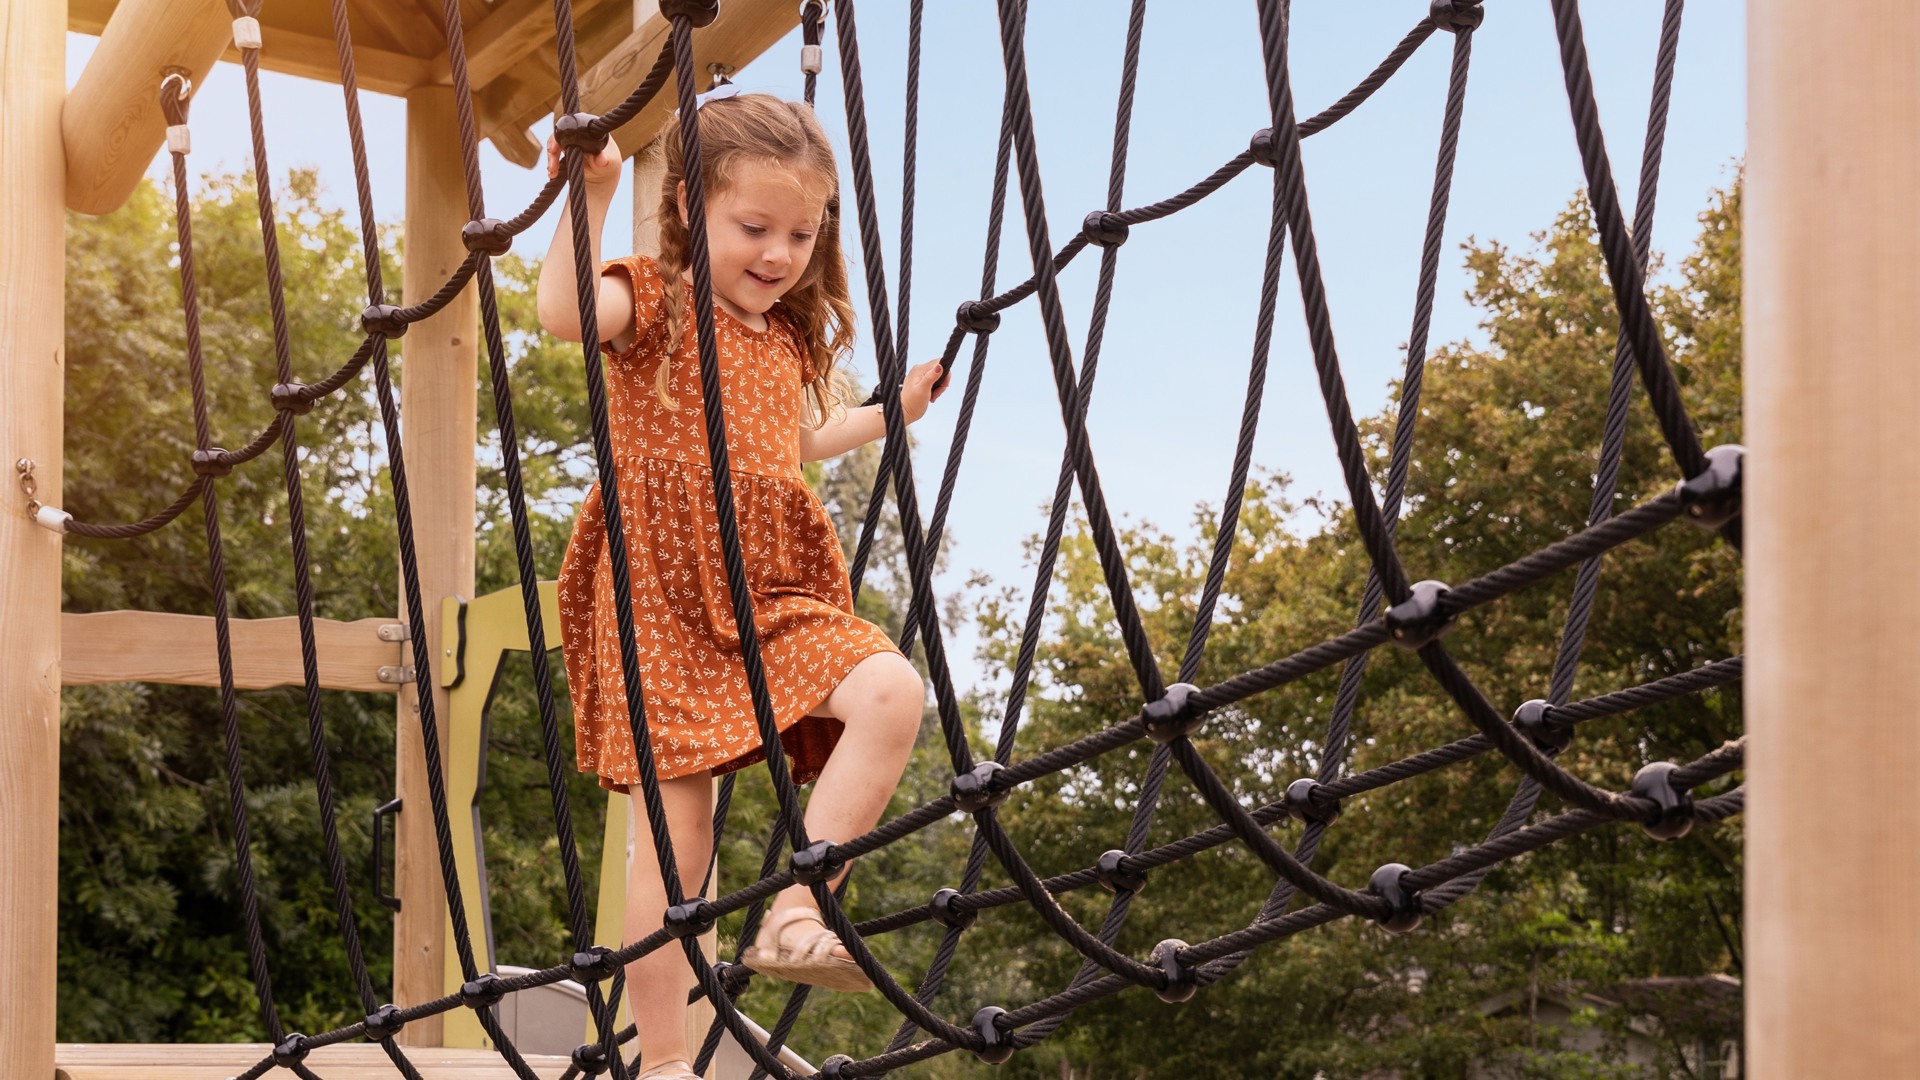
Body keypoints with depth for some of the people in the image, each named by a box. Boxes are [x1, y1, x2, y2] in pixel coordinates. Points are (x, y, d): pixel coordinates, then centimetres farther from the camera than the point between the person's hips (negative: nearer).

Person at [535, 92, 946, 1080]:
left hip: (777, 597, 6)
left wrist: (892, 411, 41)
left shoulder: (789, 338, 20)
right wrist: (590, 197, -29)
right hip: (663, 605, -5)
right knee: (675, 833, -6)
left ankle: (793, 912, -20)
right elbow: (563, 311, -24)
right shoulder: (652, 302, 0)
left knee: (890, 692, -23)